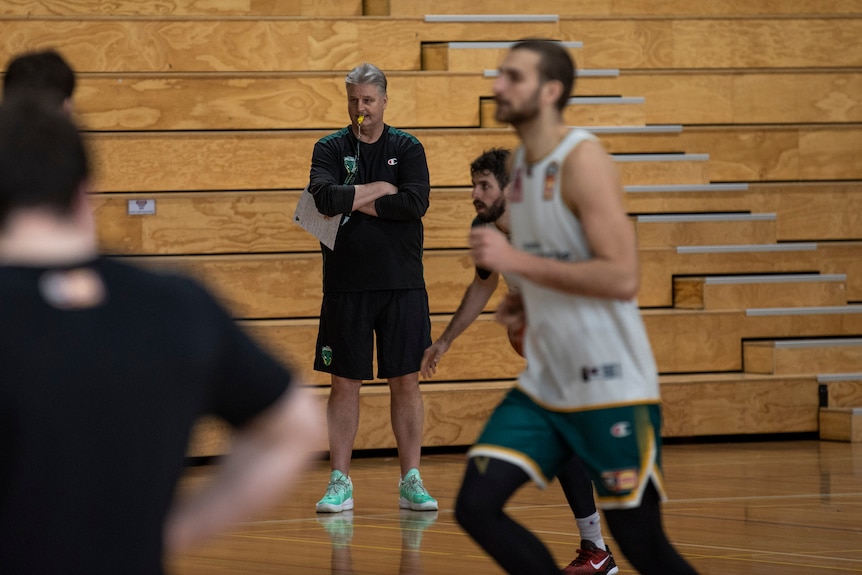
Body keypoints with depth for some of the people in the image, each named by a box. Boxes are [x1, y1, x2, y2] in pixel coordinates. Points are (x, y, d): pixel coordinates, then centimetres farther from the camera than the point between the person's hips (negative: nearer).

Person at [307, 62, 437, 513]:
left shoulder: (407, 149, 5)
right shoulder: (330, 149, 4)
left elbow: (416, 203, -11)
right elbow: (325, 197, -16)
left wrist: (354, 202, -10)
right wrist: (379, 189, -11)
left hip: (403, 284, 0)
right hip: (346, 287, 0)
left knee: (406, 382, 2)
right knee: (345, 383, 2)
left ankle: (410, 481, 7)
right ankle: (340, 482, 6)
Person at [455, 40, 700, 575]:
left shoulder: (583, 160, -16)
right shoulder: (522, 164, 10)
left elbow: (621, 279, -24)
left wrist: (516, 261, -23)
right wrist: (526, 302, 8)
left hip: (611, 386, -8)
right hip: (545, 384, 8)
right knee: (476, 506, -5)